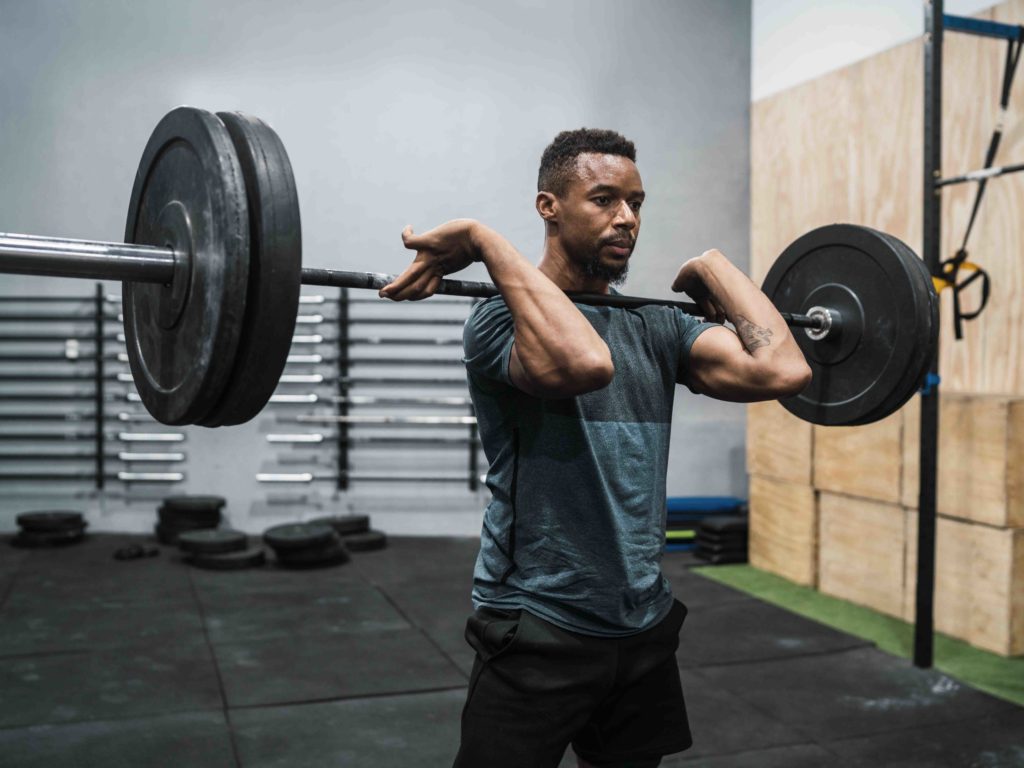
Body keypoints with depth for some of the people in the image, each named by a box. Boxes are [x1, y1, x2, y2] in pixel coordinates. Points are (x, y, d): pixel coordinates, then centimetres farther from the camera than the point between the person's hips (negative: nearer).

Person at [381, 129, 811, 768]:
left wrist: (712, 268, 2)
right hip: (537, 629, -6)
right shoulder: (505, 319, -13)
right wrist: (484, 241, -28)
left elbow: (783, 370, -10)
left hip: (644, 625, 7)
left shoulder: (658, 327, 6)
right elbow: (582, 362, -37)